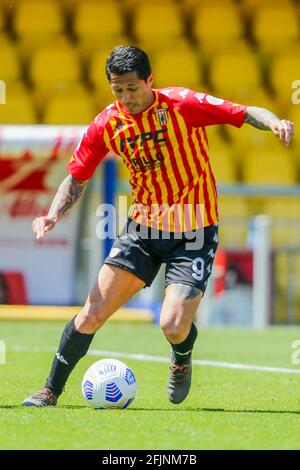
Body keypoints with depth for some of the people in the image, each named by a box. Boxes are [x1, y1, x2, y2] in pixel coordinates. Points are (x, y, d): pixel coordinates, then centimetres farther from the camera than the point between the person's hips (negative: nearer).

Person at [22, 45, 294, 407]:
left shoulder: (181, 105, -15)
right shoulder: (106, 124, -3)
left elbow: (246, 114, -15)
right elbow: (77, 178, 7)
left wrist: (274, 122, -37)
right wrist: (53, 216, -9)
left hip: (194, 232, -3)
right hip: (143, 228, 4)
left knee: (173, 325, -18)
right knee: (91, 315, -6)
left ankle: (181, 362, 19)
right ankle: (50, 391, 13)